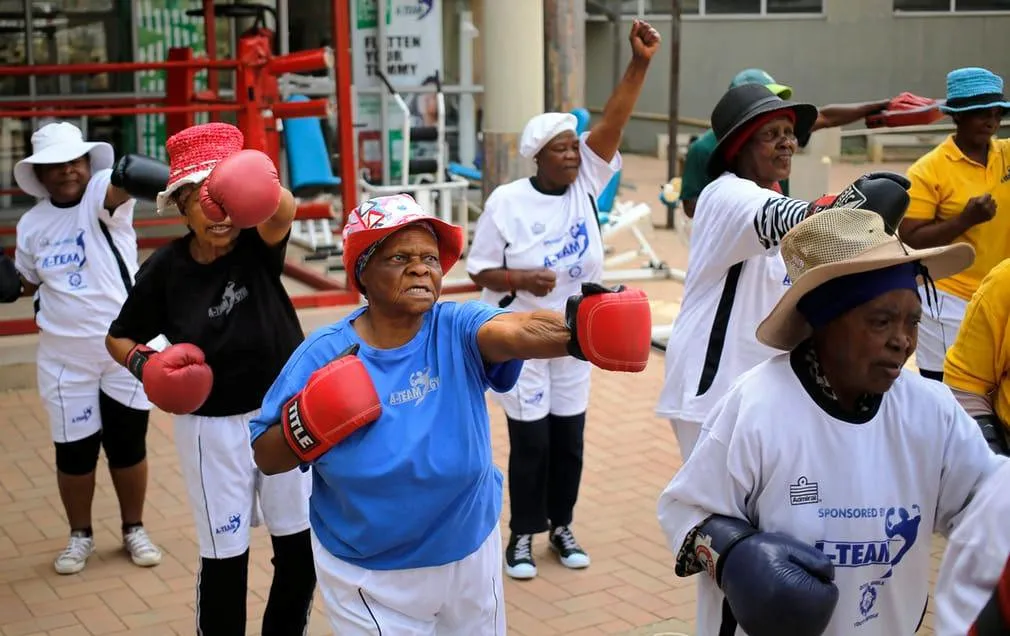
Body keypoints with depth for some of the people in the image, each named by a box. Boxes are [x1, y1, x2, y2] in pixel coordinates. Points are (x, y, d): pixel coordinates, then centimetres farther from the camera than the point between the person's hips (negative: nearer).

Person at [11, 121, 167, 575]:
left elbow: (119, 187, -38)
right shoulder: (32, 224, 1)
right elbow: (27, 283, 15)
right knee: (74, 450, 10)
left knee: (128, 445, 11)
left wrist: (133, 176, -62)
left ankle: (134, 528, 31)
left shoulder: (102, 193, -12)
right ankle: (80, 534, 31)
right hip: (64, 356, 3)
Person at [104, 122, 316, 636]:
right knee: (224, 556, 5)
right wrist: (144, 364, -19)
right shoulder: (166, 267, -10)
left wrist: (262, 187, -60)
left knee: (301, 550, 12)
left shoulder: (258, 245, -12)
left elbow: (283, 212, -36)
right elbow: (118, 337, 4)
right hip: (212, 427, -1)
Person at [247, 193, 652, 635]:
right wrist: (309, 424, -27)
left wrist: (576, 330, -58)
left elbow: (517, 331, -37)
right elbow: (266, 458, -6)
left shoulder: (457, 332, -13)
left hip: (470, 559, 2)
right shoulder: (323, 354, -12)